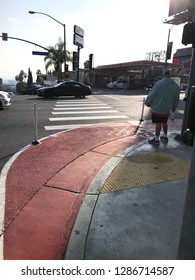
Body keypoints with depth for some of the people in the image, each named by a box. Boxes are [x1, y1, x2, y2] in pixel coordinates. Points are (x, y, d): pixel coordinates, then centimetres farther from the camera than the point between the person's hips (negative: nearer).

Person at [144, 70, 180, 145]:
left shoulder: (160, 83, -14)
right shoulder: (176, 86, 5)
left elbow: (151, 94, -12)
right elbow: (176, 100, 13)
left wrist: (147, 102, 3)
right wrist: (173, 108, 27)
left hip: (157, 108, -5)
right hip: (167, 110, 5)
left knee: (158, 123, 0)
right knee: (164, 122, 19)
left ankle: (156, 139, 7)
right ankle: (165, 137, 31)